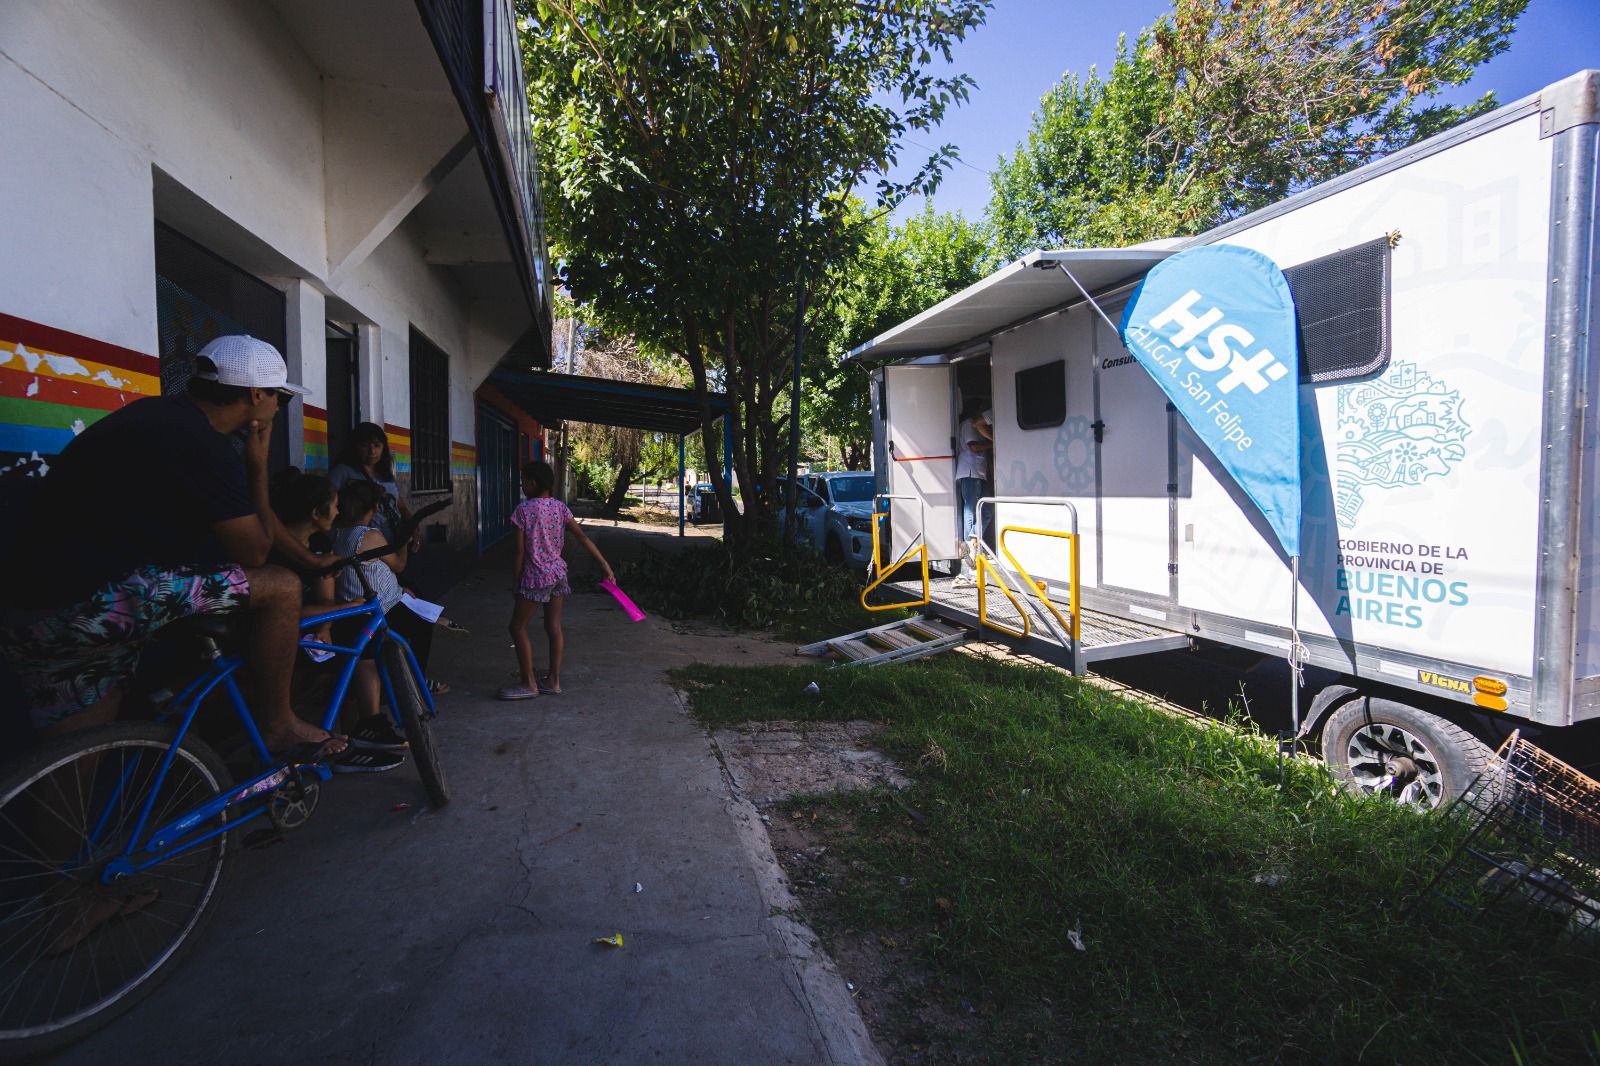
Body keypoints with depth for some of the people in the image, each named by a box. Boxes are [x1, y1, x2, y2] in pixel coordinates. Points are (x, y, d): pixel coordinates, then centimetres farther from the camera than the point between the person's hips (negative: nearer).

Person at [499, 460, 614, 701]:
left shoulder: (523, 509, -13)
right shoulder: (559, 507, 3)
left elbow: (520, 551, -11)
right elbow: (582, 537, 0)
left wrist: (517, 583, -2)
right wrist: (604, 564, 2)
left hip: (535, 577, -6)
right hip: (558, 573, 6)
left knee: (518, 627, 7)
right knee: (554, 626, 12)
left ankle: (529, 684, 11)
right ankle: (553, 681, 19)